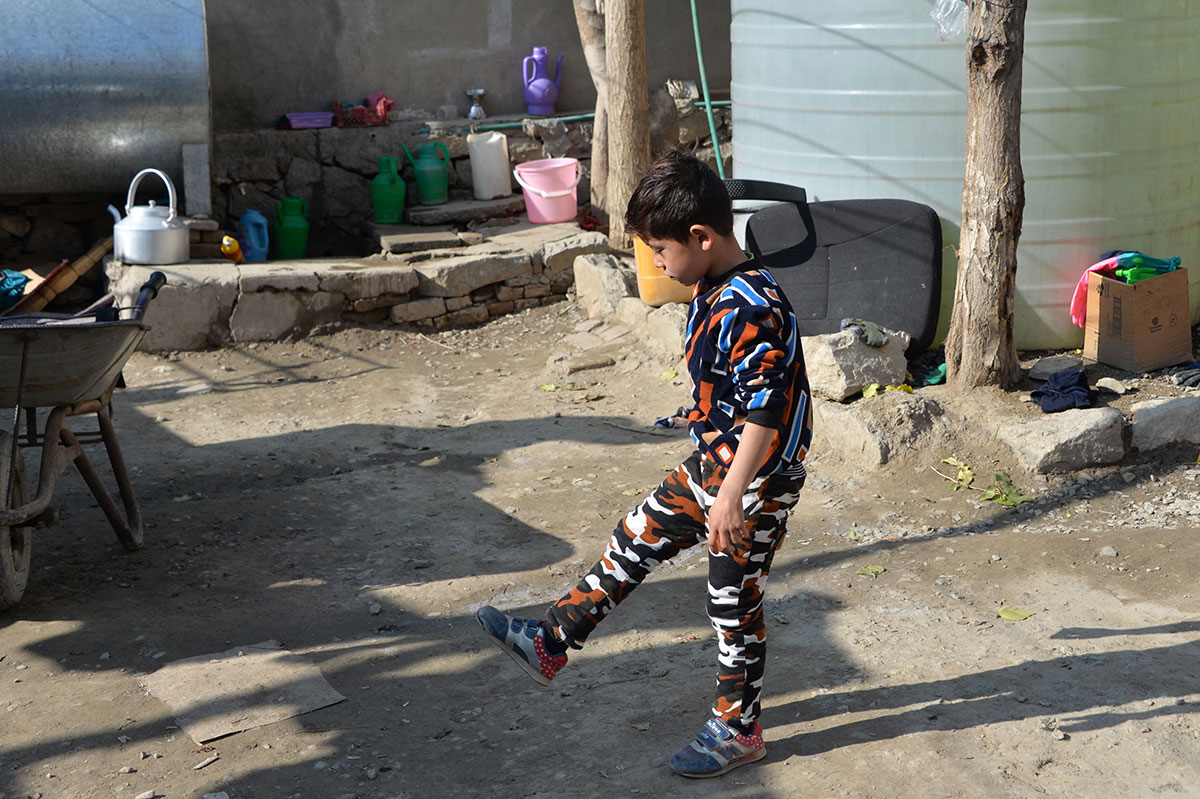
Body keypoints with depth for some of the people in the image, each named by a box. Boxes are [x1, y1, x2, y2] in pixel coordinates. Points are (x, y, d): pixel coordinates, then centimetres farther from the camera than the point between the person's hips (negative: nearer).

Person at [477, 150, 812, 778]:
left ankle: (737, 729, 22)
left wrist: (732, 495, -30)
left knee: (735, 605, 4)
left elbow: (765, 412, -29)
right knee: (633, 542, 15)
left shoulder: (753, 309, -27)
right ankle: (551, 644, 26)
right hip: (709, 466, 10)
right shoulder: (710, 293, 4)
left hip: (757, 483, -10)